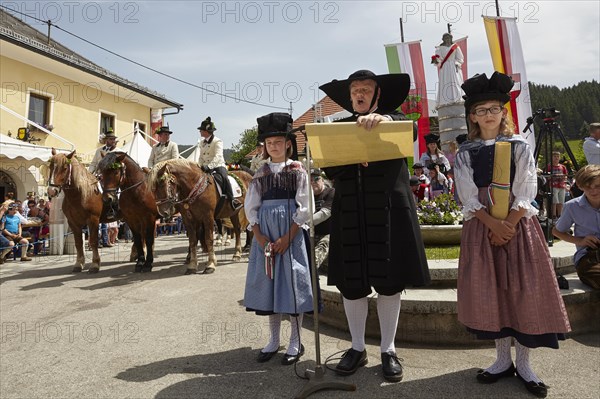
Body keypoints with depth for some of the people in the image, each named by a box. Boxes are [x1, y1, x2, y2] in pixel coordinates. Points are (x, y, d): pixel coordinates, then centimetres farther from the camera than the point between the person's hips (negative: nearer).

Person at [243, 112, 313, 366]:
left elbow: (304, 208, -7)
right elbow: (250, 207, 6)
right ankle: (273, 340, 23)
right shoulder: (260, 174, 10)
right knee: (268, 283, 8)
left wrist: (287, 238, -14)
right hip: (265, 235, 4)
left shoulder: (298, 171, 0)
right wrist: (260, 237, -7)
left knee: (292, 283, 0)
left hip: (291, 233, -3)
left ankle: (295, 342, 15)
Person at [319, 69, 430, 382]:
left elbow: (406, 127, -16)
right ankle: (357, 348, 23)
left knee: (389, 282, 4)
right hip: (350, 214, 2)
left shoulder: (393, 120, 9)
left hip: (388, 210, -1)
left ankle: (388, 350, 20)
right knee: (351, 283, 5)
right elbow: (330, 169, 2)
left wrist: (382, 118, -37)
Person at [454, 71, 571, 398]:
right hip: (481, 229, 1)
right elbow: (468, 197, -4)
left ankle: (523, 364, 15)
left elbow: (525, 193, -4)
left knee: (525, 292, -1)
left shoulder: (520, 146, 4)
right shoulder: (465, 154, 4)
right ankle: (503, 360, 19)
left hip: (519, 226, 0)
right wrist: (493, 224, -16)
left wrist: (508, 225, -14)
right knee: (490, 293, 3)